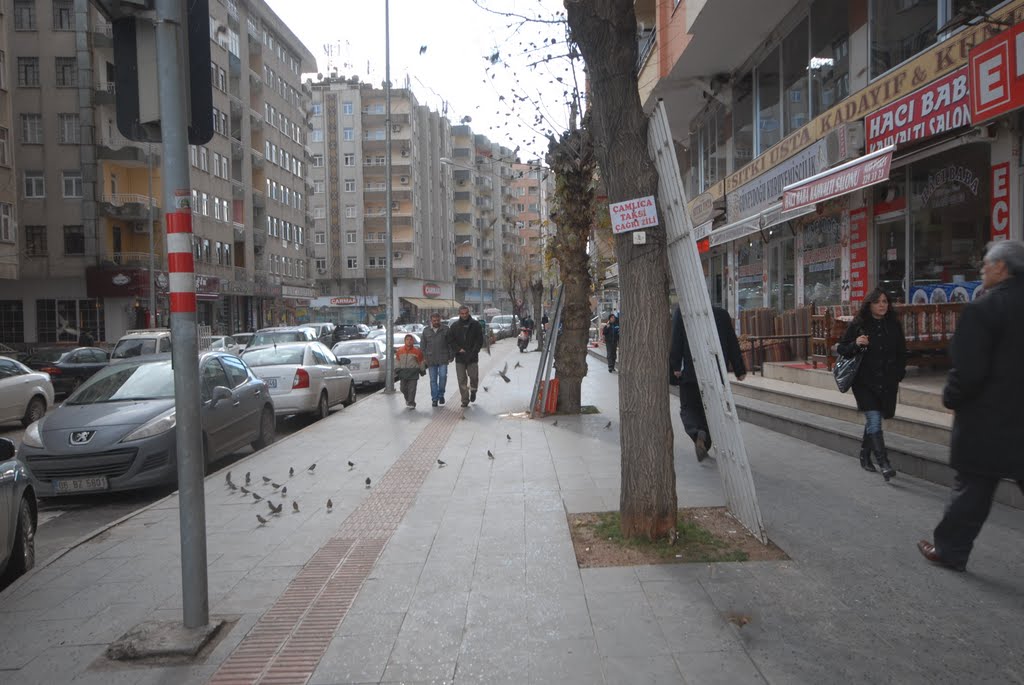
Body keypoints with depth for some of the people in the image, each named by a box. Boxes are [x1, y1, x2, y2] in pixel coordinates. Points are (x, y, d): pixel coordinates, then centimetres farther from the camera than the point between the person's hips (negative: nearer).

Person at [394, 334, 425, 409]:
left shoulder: (417, 351, 0)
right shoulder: (400, 351, 6)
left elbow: (421, 362, 8)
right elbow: (397, 361, 14)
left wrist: (422, 370, 10)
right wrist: (397, 370, 9)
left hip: (413, 372, -3)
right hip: (403, 372, 3)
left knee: (412, 388, -7)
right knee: (403, 388, 9)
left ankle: (411, 403, -4)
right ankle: (407, 399, 33)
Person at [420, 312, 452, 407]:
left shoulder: (445, 329, 2)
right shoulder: (426, 330, 8)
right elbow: (422, 345, 10)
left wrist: (451, 356, -2)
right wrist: (424, 359, 4)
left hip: (443, 358, -2)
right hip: (431, 359, 2)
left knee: (443, 376, -9)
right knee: (433, 380, 4)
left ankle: (441, 395, 12)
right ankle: (434, 399, 11)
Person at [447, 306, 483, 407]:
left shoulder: (475, 325, 4)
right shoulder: (454, 326, 8)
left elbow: (480, 340, 1)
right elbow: (450, 341, 7)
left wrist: (473, 352, -9)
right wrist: (458, 349, -7)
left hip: (472, 357, -1)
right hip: (459, 357, 1)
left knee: (474, 377, -2)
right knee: (462, 380, 1)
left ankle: (473, 391, 29)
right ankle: (465, 400, 8)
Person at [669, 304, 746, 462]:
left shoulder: (681, 310, -4)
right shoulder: (721, 313, 4)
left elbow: (675, 340, -10)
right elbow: (732, 344, 7)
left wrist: (675, 366, -8)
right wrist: (739, 370, 13)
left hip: (690, 372, -2)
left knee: (688, 408, 8)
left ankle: (698, 433, -19)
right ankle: (705, 444, 16)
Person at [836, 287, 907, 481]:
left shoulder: (894, 325, 6)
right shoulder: (857, 325, -4)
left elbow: (901, 353, 16)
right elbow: (841, 348, 1)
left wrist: (898, 377, 12)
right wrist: (855, 344, -18)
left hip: (887, 383, 4)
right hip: (864, 382, -3)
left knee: (872, 421, 14)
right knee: (874, 420, -13)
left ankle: (865, 457, 31)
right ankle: (884, 464, -14)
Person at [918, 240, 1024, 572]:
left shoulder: (983, 308, -16)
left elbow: (968, 369, -19)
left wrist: (951, 398, -2)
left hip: (988, 421, -5)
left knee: (972, 489, 8)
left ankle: (950, 551, 21)